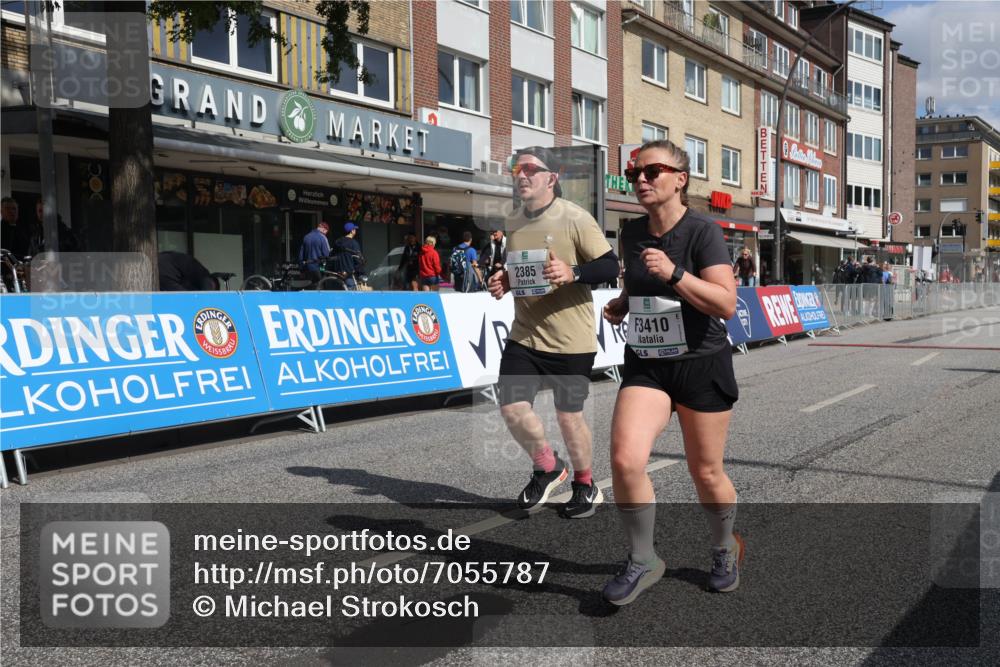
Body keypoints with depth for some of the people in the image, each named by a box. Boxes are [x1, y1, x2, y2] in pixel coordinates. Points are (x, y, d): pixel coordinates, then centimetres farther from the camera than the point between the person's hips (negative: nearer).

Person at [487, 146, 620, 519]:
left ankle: (585, 485, 31)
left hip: (570, 341, -5)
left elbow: (610, 267, -11)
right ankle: (547, 468, 22)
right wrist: (503, 282, 1)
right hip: (524, 335, 5)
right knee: (512, 408, -6)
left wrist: (572, 272, -28)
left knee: (568, 416, 4)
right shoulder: (513, 222, 8)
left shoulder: (575, 219, -11)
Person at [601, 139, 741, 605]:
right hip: (645, 365, 4)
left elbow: (727, 305, -21)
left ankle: (725, 550, 38)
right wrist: (620, 305, 4)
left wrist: (673, 274, -31)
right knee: (625, 461, -16)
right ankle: (642, 562, 4)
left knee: (705, 473, 8)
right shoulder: (631, 233, 5)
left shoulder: (703, 232, -12)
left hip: (701, 365, -4)